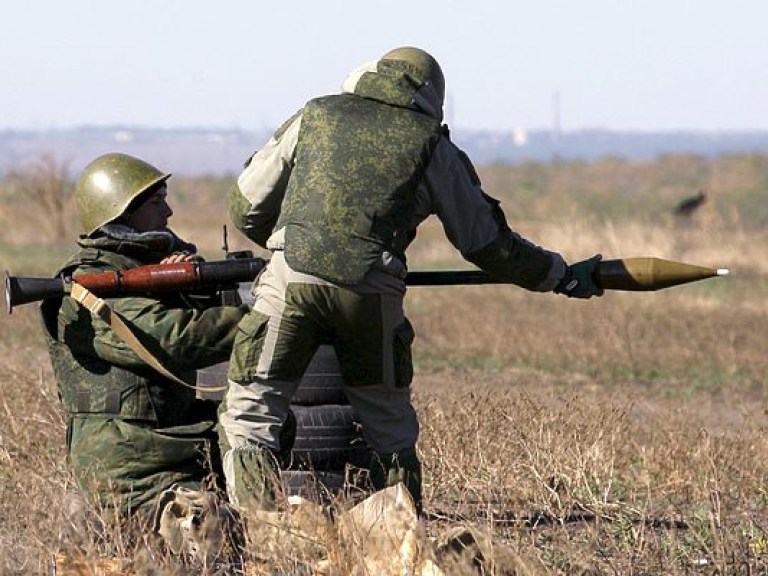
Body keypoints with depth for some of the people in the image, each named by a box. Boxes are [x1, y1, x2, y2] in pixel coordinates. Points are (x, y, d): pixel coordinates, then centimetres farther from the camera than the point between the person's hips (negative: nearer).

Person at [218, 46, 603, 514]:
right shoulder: (431, 145, 16)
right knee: (390, 426, 19)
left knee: (250, 413, 7)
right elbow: (487, 242, 20)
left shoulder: (314, 116, 20)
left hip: (292, 279, 0)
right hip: (372, 293, 0)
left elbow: (246, 208, 24)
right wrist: (563, 277, 32)